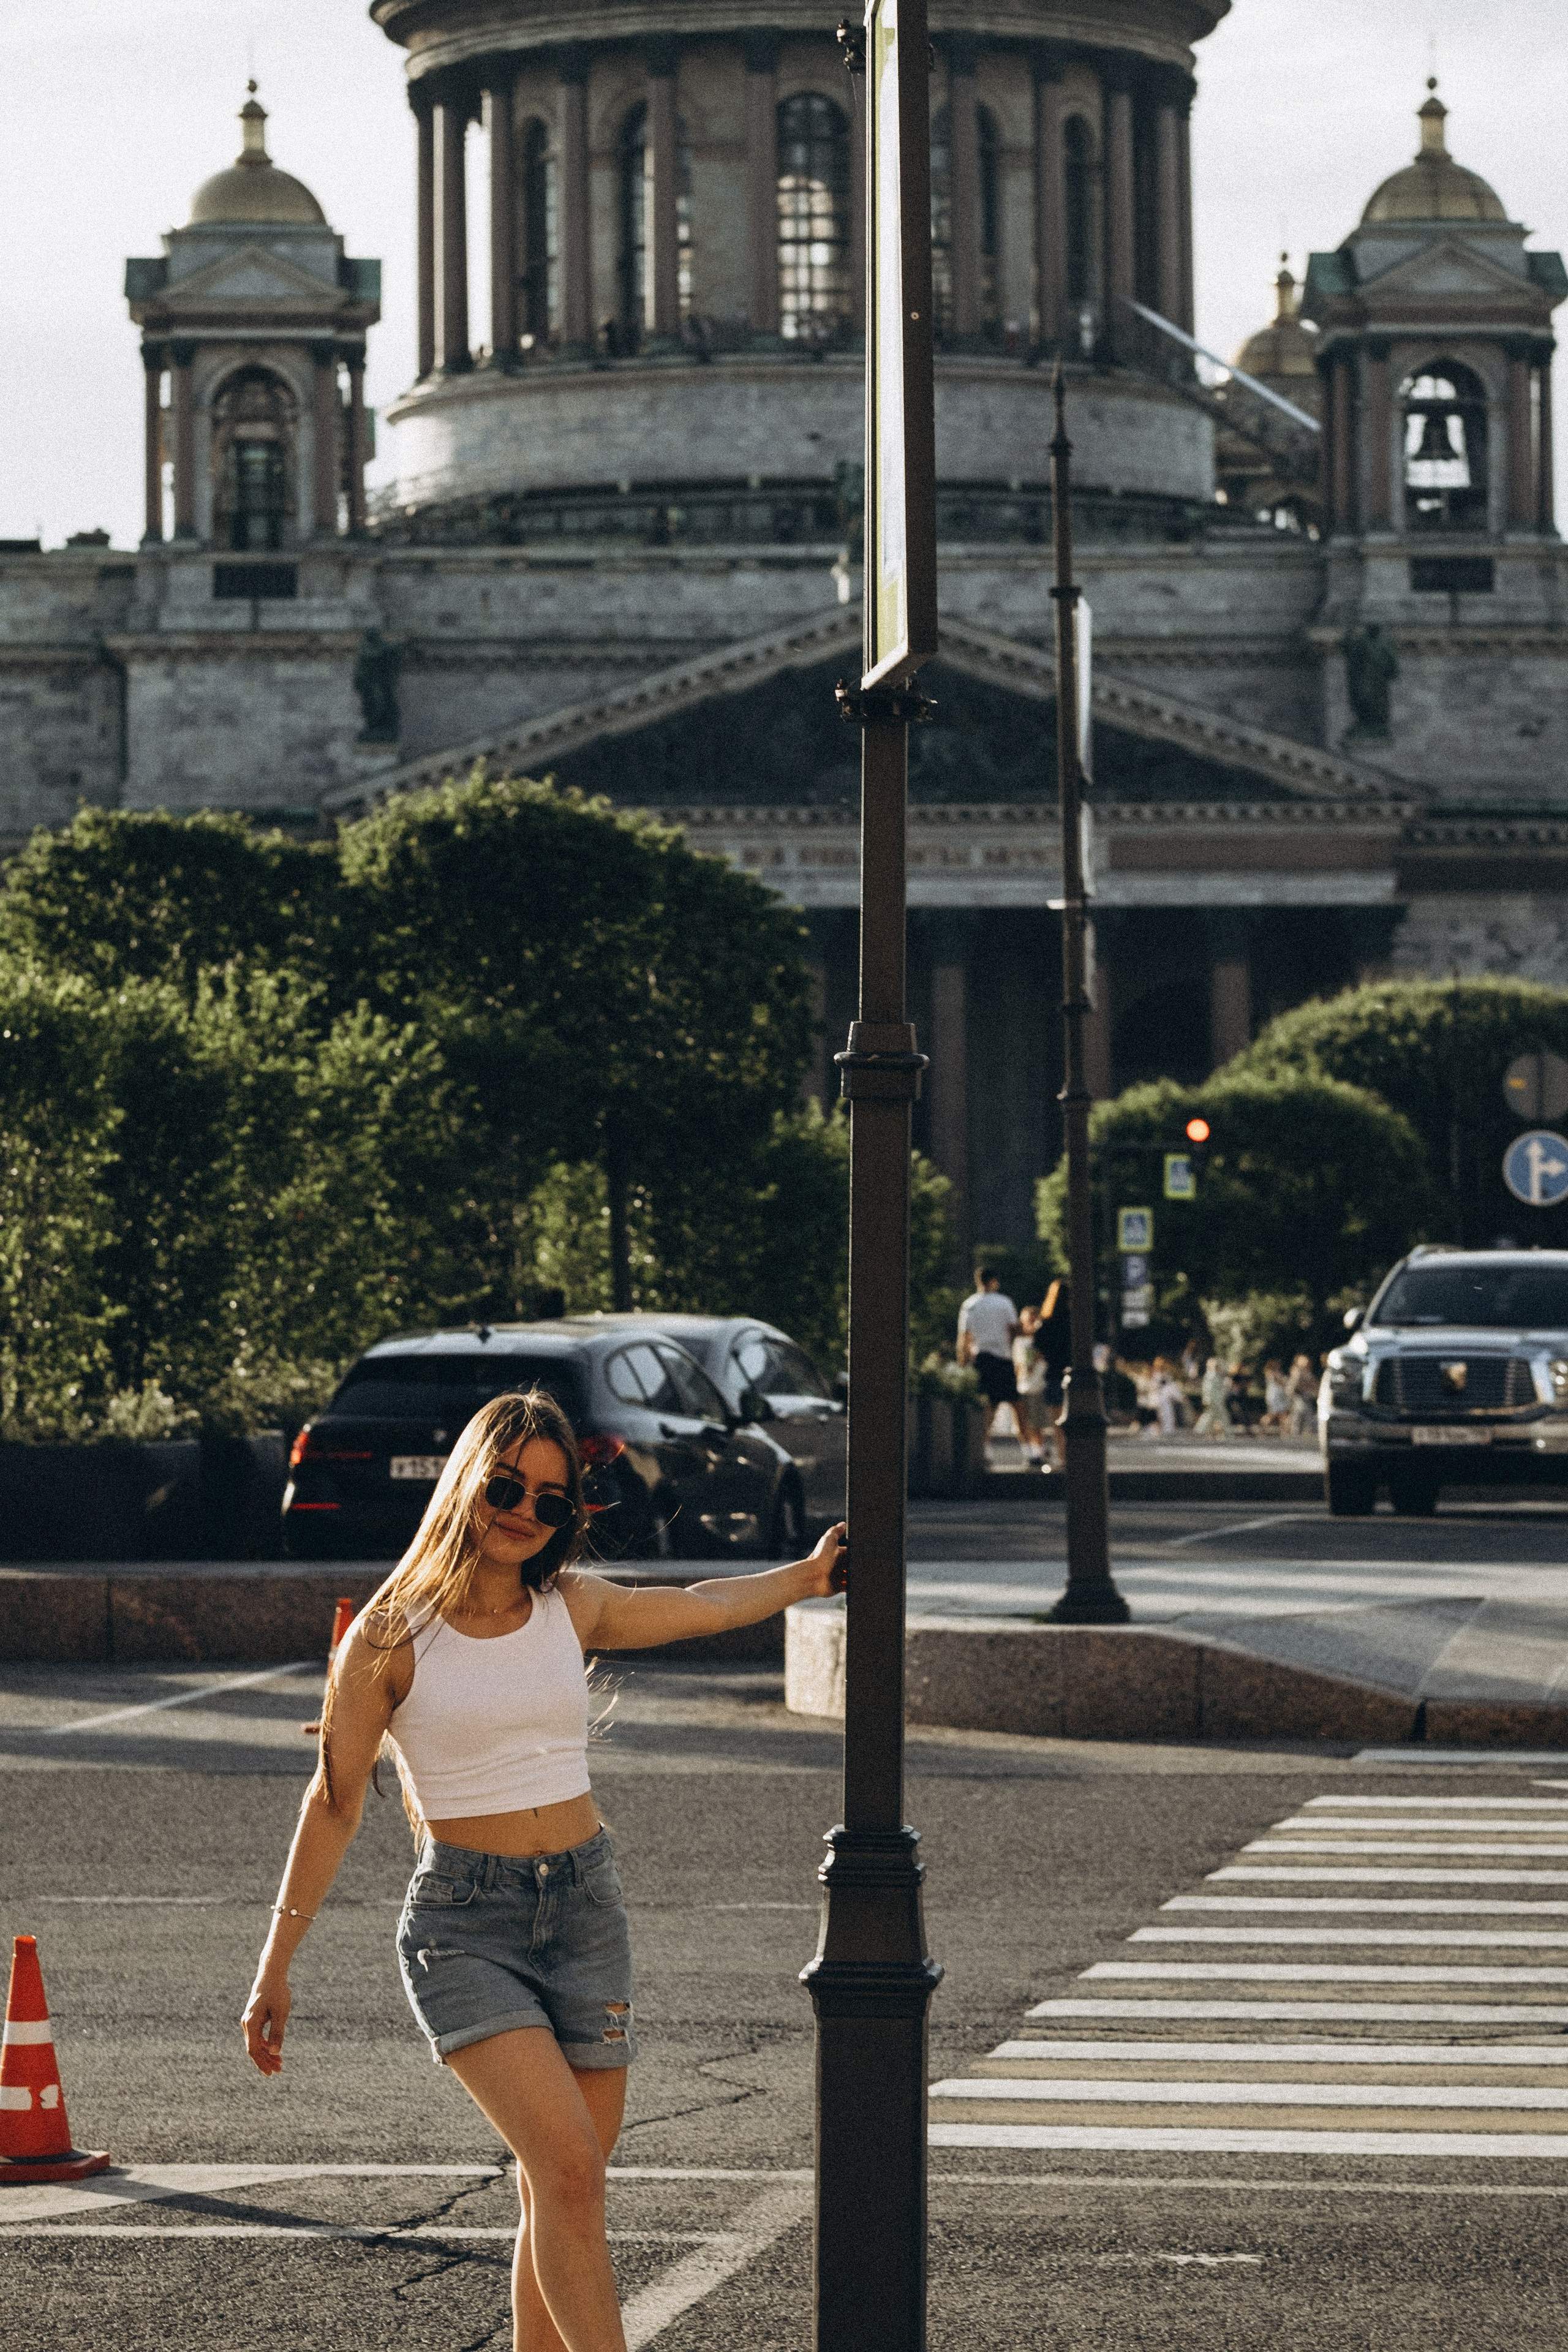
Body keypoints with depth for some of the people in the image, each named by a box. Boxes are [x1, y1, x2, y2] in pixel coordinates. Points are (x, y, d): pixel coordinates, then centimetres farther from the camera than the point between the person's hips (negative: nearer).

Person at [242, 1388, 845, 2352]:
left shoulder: (574, 1607, 5)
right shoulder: (394, 1633, -5)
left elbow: (702, 1607, 25)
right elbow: (335, 1803, -1)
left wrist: (808, 1576, 30)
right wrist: (276, 1970, 0)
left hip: (586, 1909, 5)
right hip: (464, 1921, -5)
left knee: (562, 2197, 4)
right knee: (569, 2167, -20)